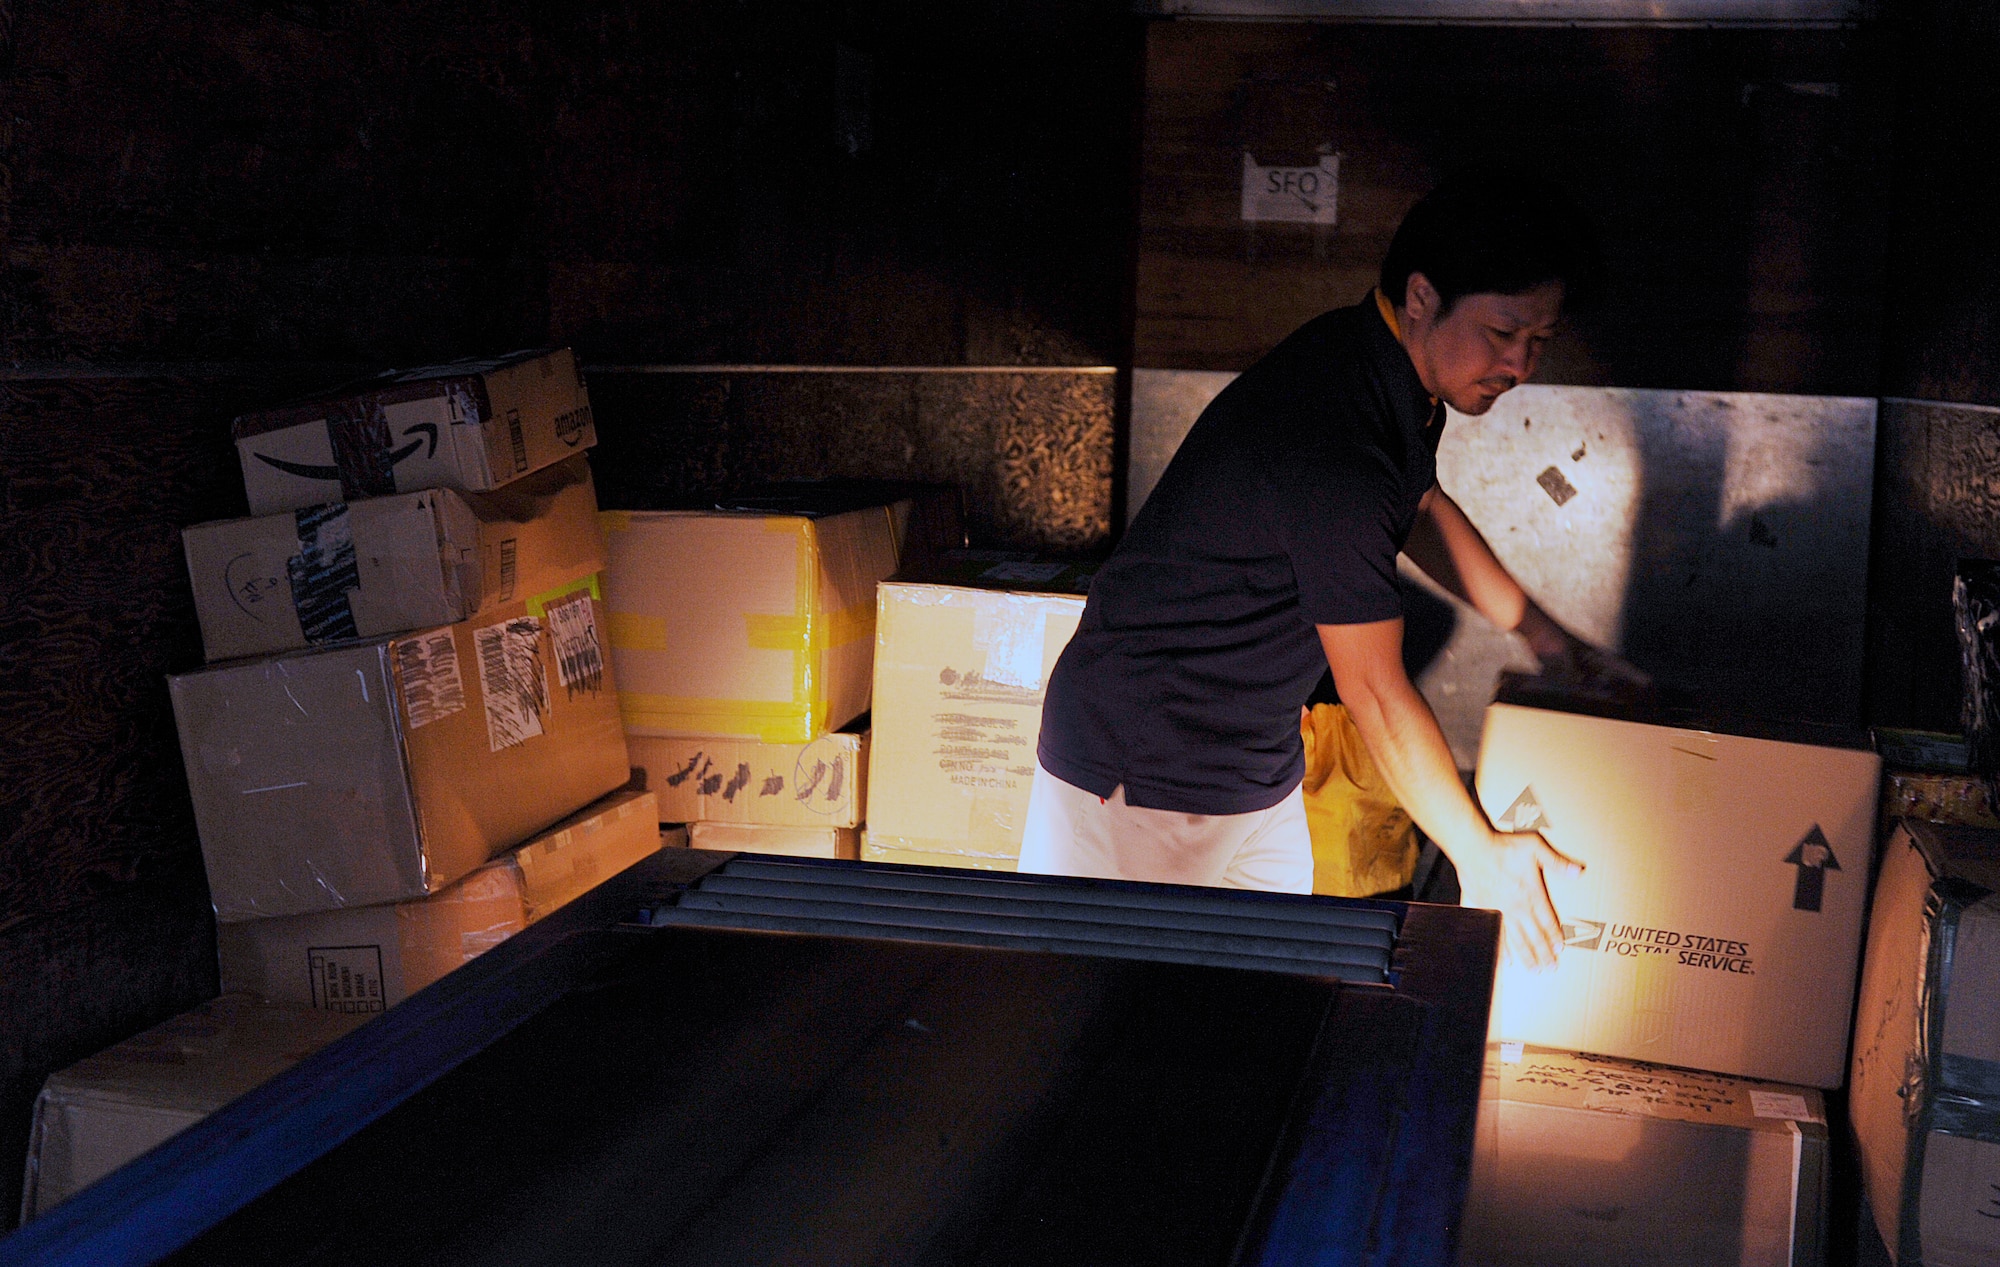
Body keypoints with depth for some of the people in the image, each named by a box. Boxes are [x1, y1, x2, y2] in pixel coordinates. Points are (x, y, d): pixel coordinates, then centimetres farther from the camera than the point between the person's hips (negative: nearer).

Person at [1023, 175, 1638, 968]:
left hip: (1257, 760, 10)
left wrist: (1537, 628, 27)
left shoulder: (1393, 370, 1)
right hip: (1144, 778, -9)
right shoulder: (1333, 441, -30)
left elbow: (1420, 505, 25)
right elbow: (1374, 694, -23)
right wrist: (1481, 855, -13)